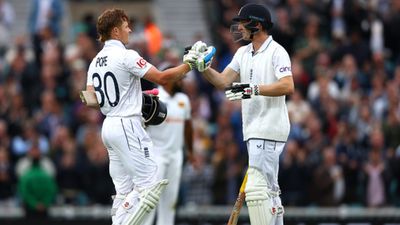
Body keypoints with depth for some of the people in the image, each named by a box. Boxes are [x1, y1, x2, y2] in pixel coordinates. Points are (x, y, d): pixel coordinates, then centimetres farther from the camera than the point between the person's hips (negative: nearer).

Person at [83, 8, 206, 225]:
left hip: (109, 125, 9)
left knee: (123, 190, 10)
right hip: (128, 126, -9)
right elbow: (161, 77, -14)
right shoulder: (126, 56, -12)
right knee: (149, 185, -8)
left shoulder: (96, 62, 12)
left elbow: (90, 100, 10)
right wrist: (188, 64, -4)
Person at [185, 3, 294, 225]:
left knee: (256, 188, -15)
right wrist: (203, 66, -6)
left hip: (269, 130, -9)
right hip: (254, 131, 9)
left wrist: (255, 89, -28)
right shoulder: (243, 53, 15)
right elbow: (223, 81, 10)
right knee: (269, 190, 14)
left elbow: (288, 86, -22)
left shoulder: (276, 52, -10)